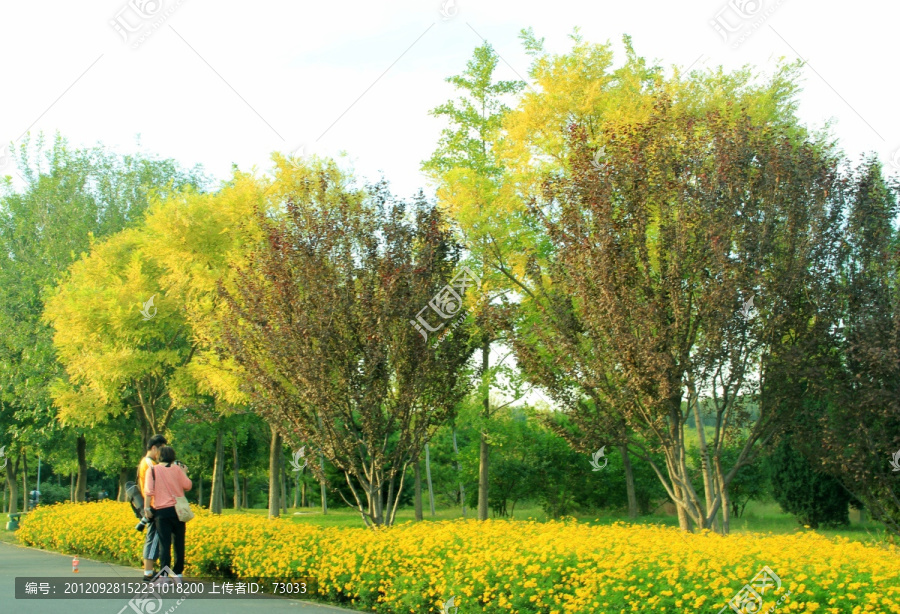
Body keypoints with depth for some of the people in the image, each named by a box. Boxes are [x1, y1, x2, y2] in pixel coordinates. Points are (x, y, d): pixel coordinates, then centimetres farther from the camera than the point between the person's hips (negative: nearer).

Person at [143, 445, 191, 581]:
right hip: (178, 509, 2)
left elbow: (148, 490, -10)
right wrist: (184, 472, 16)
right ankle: (178, 572, 15)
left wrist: (146, 508, -7)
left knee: (164, 543, -2)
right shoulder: (177, 469, 3)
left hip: (161, 511, -2)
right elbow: (187, 486, 2)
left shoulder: (153, 470, -1)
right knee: (179, 542, 11)